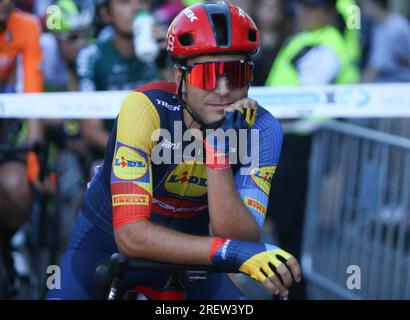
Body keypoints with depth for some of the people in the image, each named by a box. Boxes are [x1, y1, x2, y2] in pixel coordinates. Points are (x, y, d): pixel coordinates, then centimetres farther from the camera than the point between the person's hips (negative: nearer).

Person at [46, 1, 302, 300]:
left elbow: (242, 240, -27)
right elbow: (130, 234, -36)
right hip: (109, 242, -2)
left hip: (183, 250, 2)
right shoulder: (147, 108, -28)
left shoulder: (260, 129, -19)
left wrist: (219, 151, -37)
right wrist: (232, 251, -47)